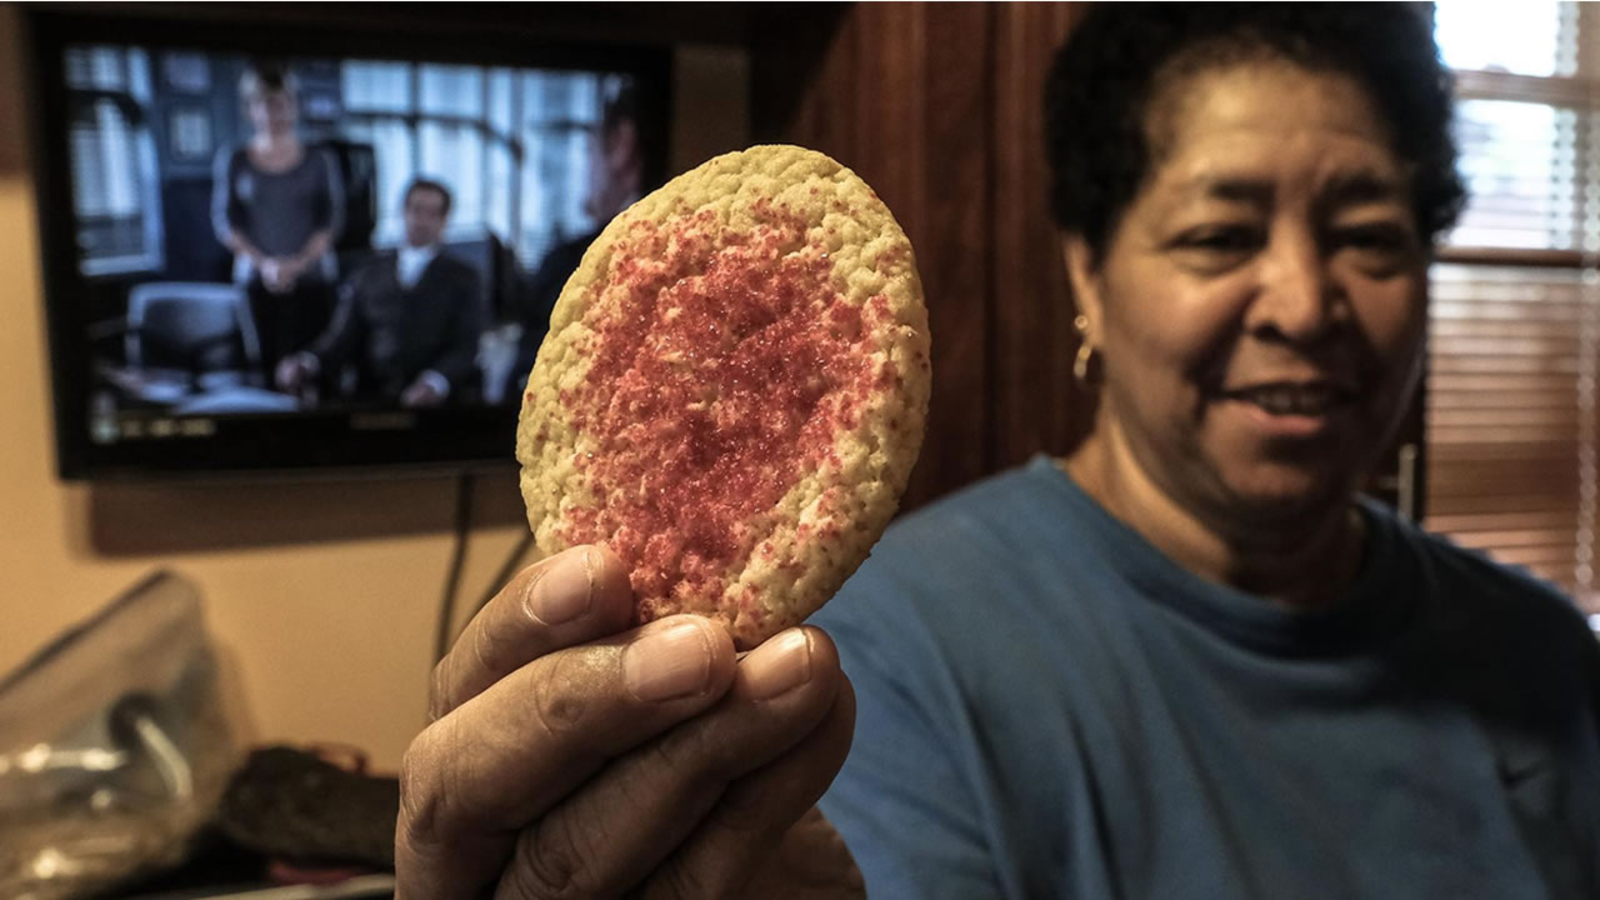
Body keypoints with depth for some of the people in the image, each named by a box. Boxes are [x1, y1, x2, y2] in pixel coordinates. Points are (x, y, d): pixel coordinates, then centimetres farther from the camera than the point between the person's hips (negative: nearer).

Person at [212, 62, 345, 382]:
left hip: (311, 280, 0)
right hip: (255, 280, 1)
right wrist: (264, 263, -9)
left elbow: (332, 220, 2)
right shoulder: (233, 161, 9)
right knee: (261, 365, -6)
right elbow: (224, 221, 5)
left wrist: (299, 263, -11)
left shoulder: (319, 162, 8)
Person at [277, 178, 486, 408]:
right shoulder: (369, 275, 17)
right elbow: (342, 338, 10)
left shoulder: (463, 278, 10)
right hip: (370, 402, 2)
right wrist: (306, 365, -12)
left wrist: (436, 383, -23)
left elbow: (469, 347, -2)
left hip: (433, 406, -2)